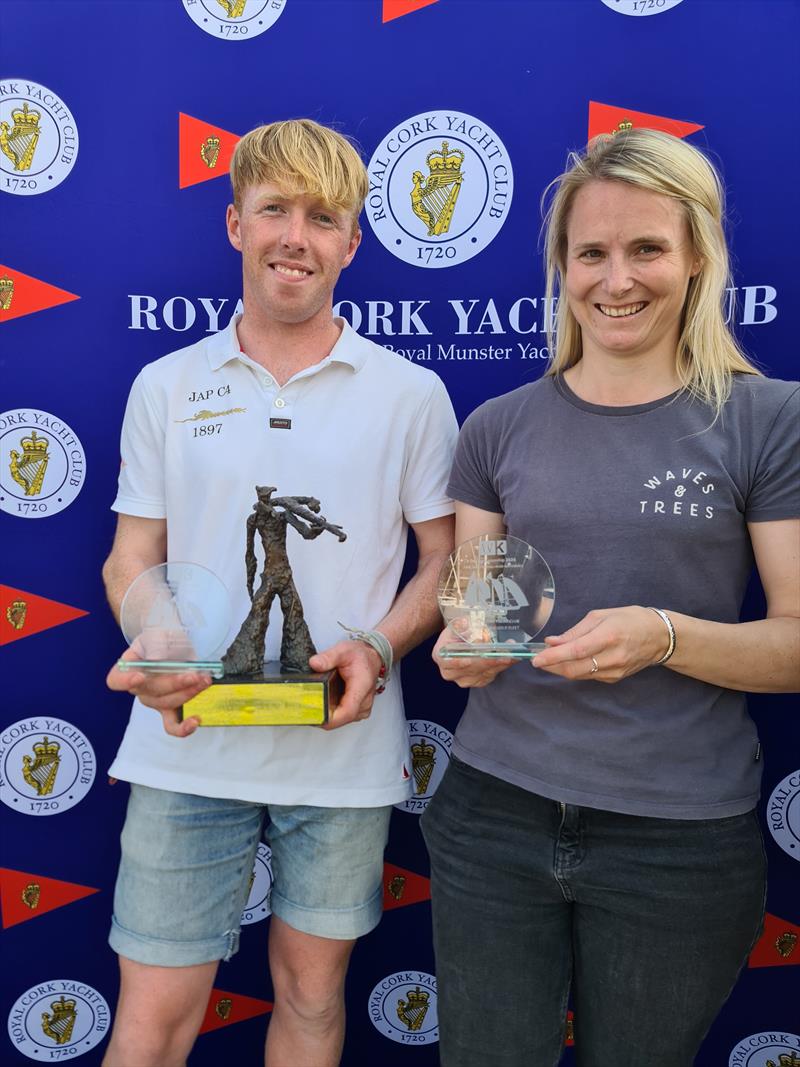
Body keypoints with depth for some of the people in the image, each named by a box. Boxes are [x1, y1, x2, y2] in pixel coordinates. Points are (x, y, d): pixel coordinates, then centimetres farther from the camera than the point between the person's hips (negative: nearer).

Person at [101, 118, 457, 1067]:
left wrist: (378, 648, -14)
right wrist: (157, 656, -13)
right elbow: (132, 559, 7)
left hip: (345, 748, 0)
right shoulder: (166, 386, 5)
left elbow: (447, 559, 5)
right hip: (186, 749, 1)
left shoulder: (410, 394, 1)